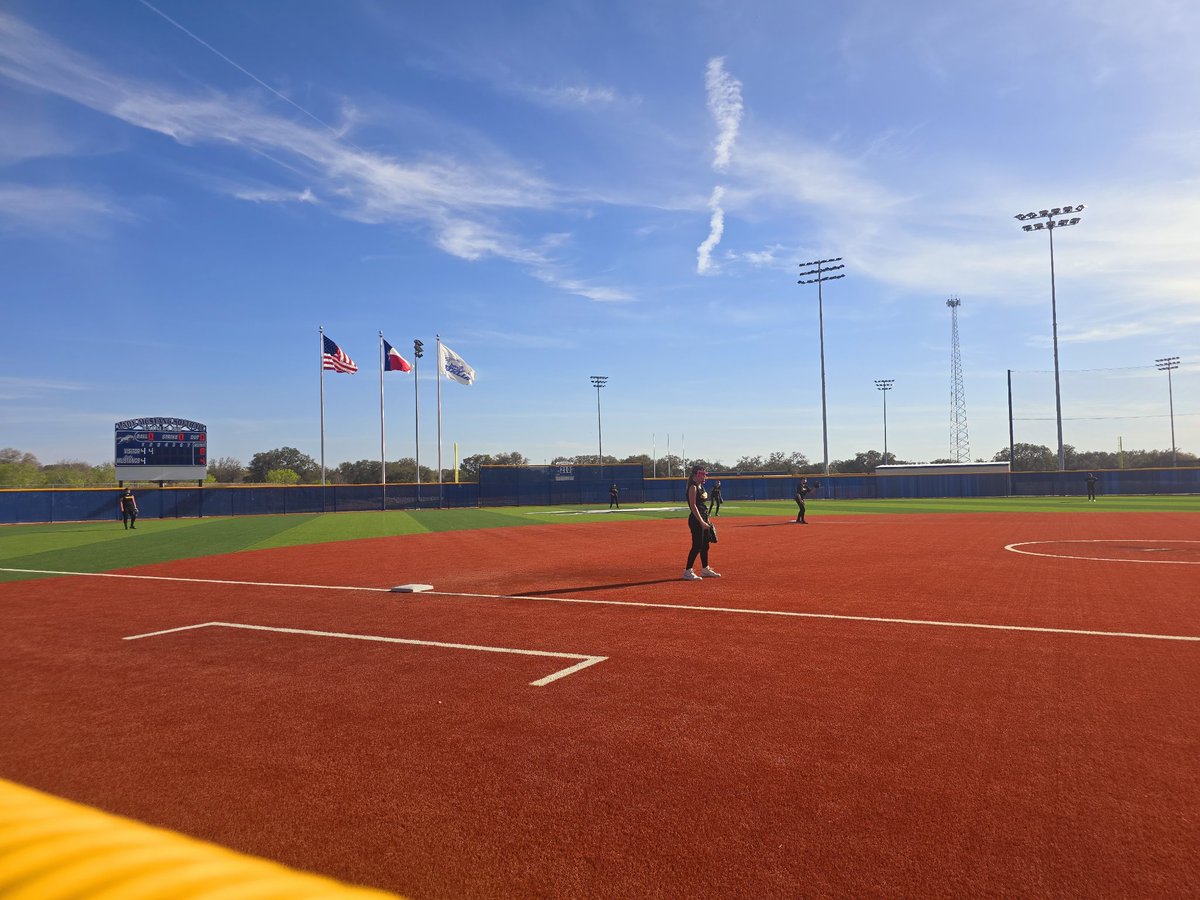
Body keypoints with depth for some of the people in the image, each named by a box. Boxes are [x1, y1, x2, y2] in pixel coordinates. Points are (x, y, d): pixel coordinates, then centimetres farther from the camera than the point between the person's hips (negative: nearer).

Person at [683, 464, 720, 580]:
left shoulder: (701, 487, 16)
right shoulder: (693, 487, -14)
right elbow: (693, 506, -20)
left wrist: (707, 520, 20)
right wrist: (701, 522, -24)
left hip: (703, 519, 10)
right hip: (696, 520, -10)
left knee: (705, 545, 15)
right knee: (697, 546, -9)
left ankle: (705, 570, 24)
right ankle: (688, 572, -4)